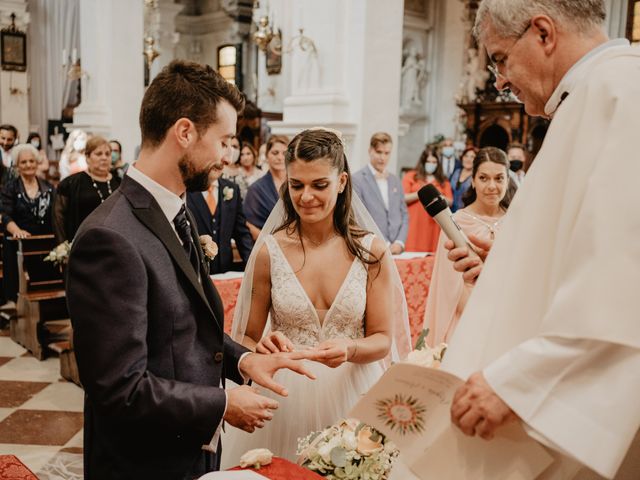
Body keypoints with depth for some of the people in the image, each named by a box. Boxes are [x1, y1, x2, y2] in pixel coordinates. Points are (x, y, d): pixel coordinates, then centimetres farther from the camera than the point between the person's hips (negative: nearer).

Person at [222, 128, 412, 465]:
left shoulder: (371, 251, -6)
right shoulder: (269, 252, -7)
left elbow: (383, 339, -1)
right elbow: (246, 339, 1)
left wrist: (350, 349, -21)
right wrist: (263, 348, -21)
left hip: (350, 392, 0)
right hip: (286, 396, 0)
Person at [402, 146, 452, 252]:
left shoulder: (443, 181, 16)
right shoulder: (411, 176, 8)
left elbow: (450, 201, 12)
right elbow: (402, 198, 0)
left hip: (434, 225, 2)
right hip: (414, 224, -2)